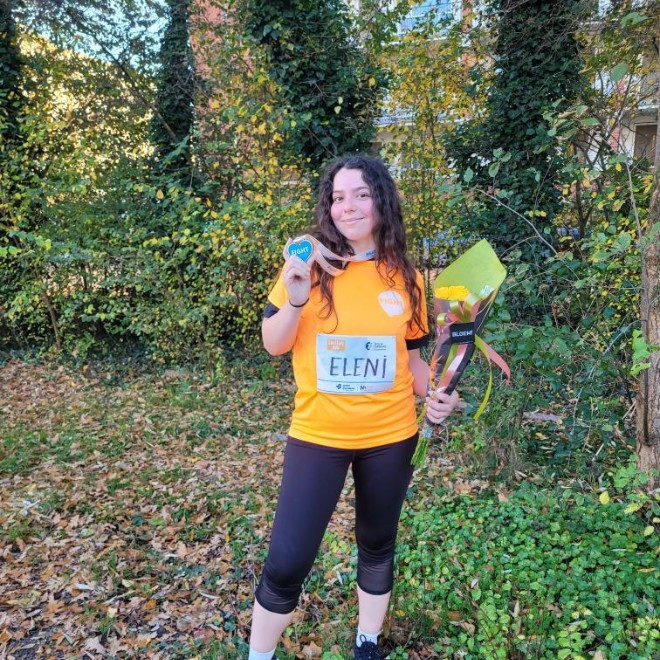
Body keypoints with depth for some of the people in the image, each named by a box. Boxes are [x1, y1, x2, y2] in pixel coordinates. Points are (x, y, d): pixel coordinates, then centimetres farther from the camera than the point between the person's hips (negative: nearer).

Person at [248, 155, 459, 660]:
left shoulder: (405, 276, 0)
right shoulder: (308, 265, -6)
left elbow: (412, 355, 9)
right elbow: (274, 345, -4)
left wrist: (435, 395, -9)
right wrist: (296, 299, -22)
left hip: (390, 436, 3)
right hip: (318, 436, -2)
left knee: (377, 544, 20)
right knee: (287, 562, 0)